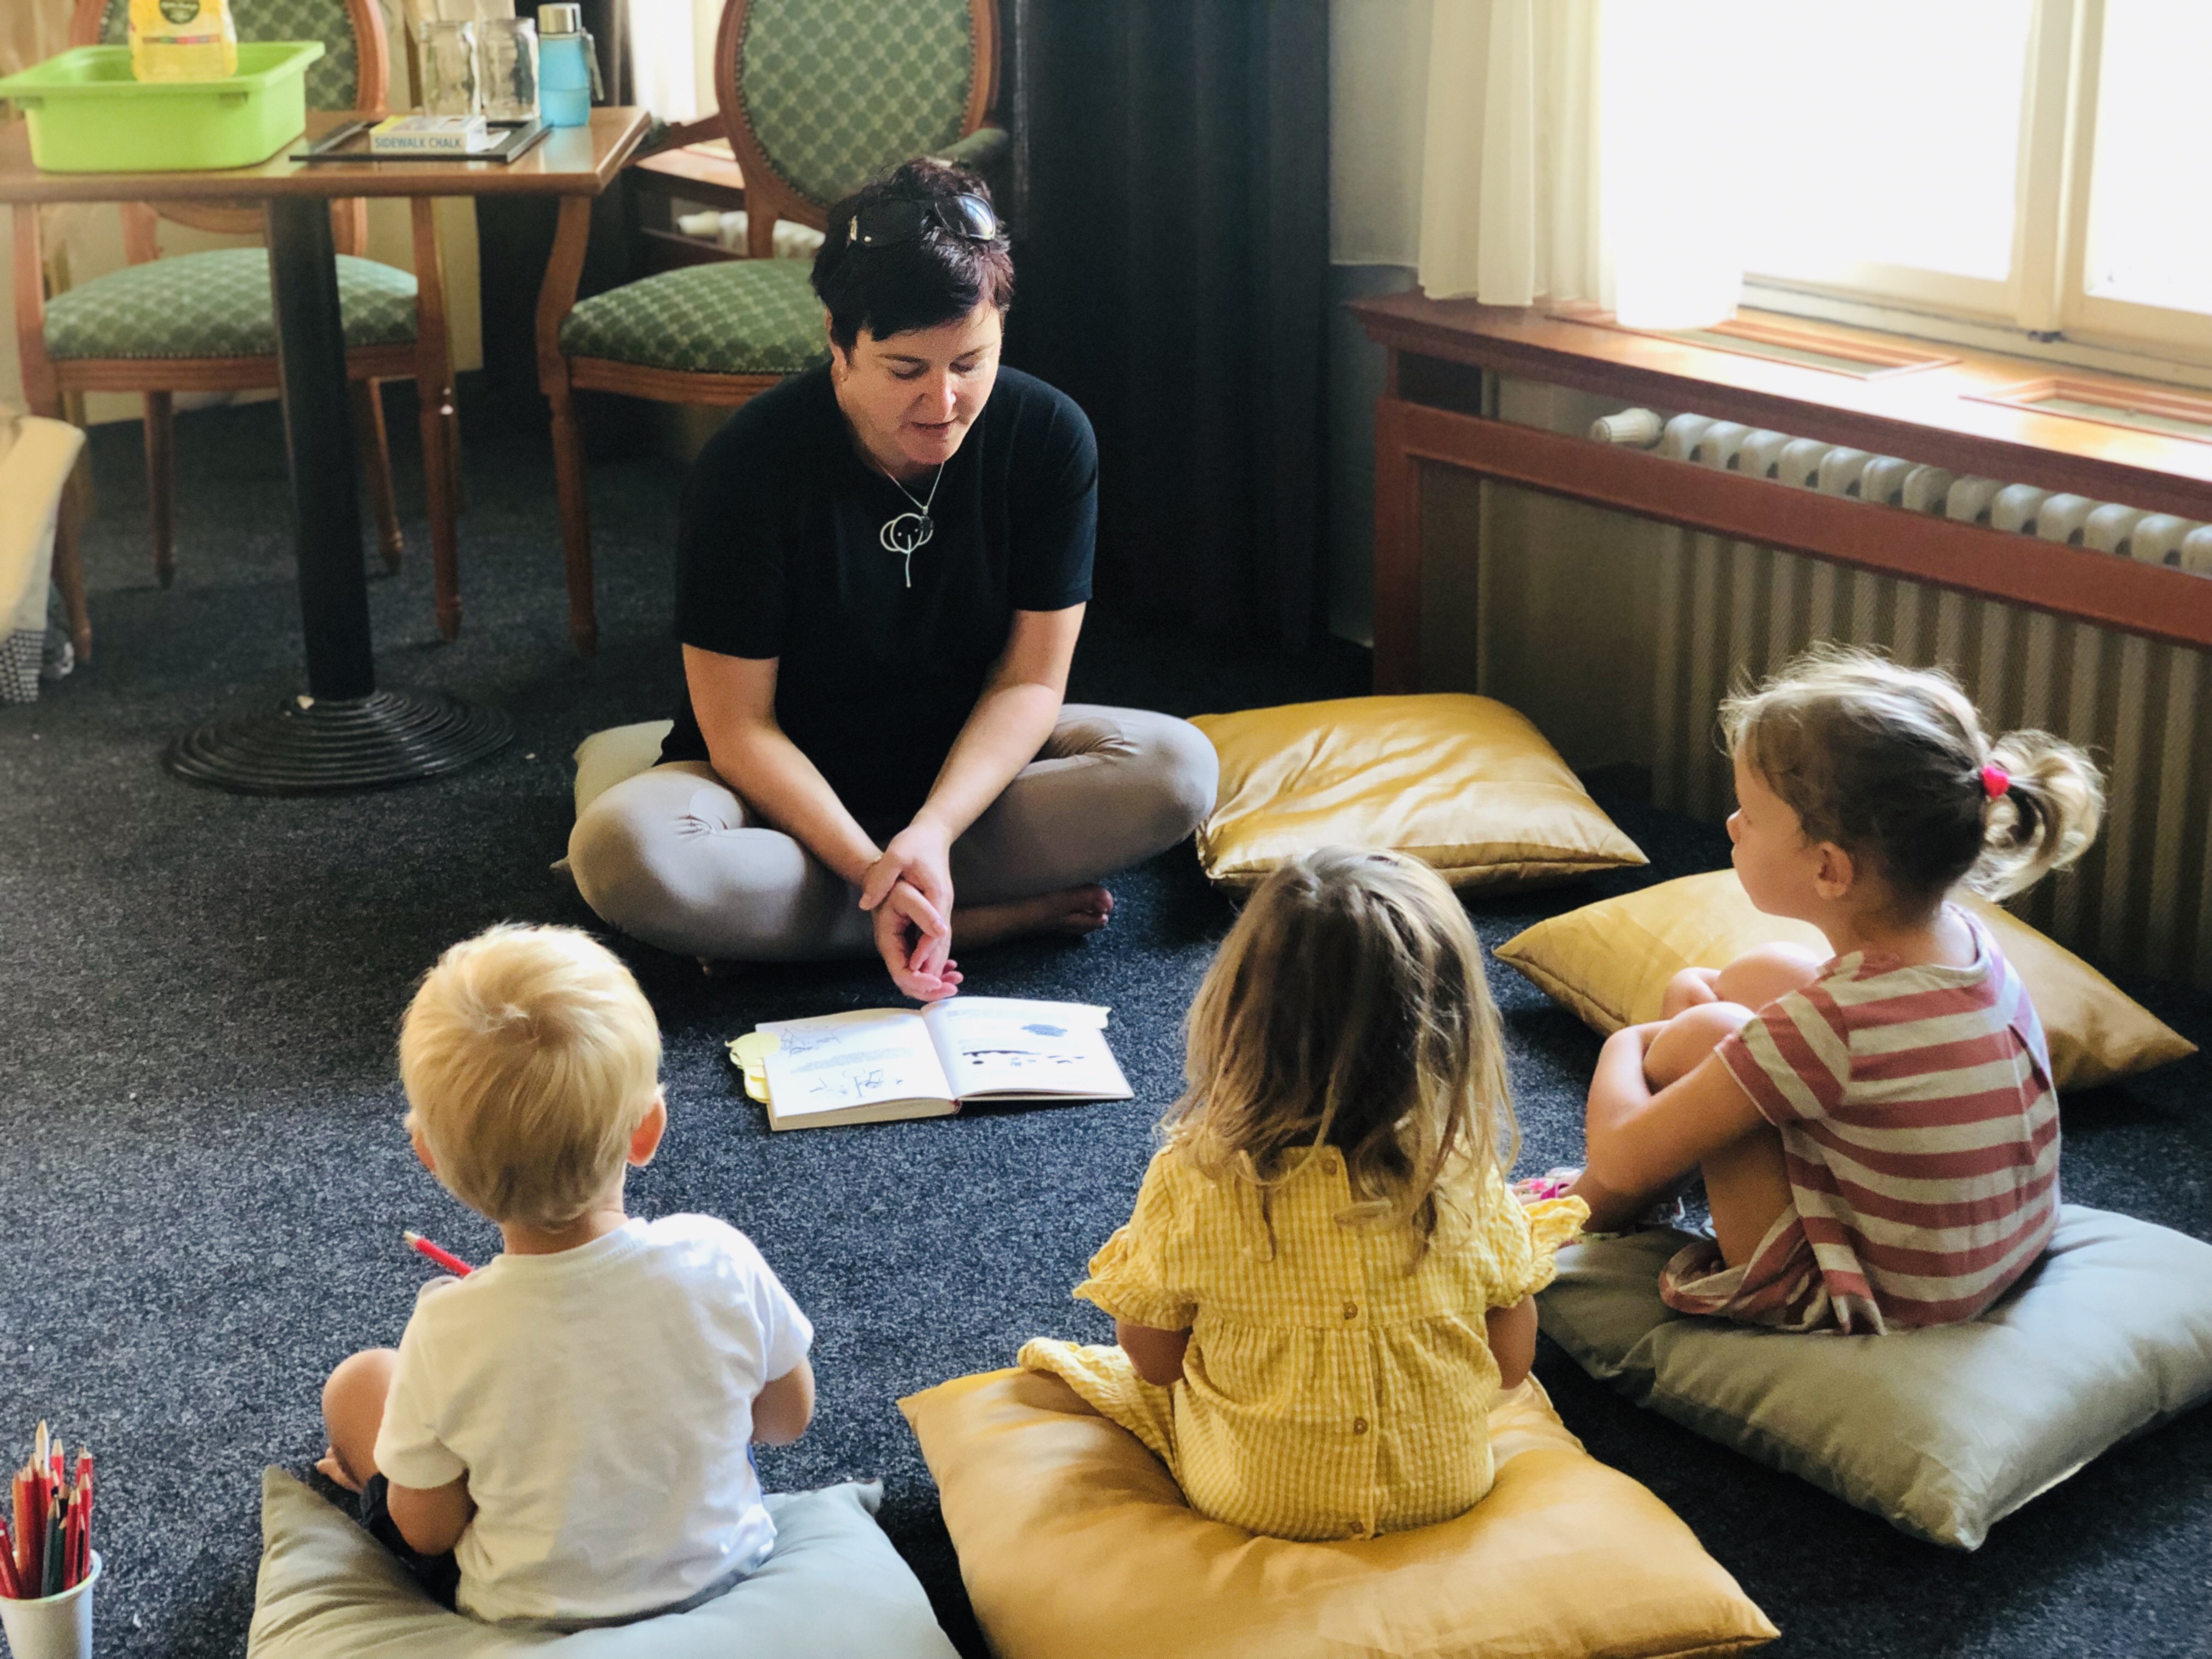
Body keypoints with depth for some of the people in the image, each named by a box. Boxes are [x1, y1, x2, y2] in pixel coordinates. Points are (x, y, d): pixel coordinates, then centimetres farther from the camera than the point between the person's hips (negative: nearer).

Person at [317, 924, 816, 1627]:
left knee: (358, 1382, 15)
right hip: (722, 1564, 2)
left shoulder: (449, 1334, -31)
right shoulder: (717, 1260, -27)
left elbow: (426, 1532, -15)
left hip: (534, 1615, -2)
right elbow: (788, 1421, -8)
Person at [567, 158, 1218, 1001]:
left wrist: (931, 831, -28)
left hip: (972, 764, 3)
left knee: (1177, 767, -25)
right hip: (789, 785, -2)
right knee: (621, 851, -34)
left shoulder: (1048, 437, -14)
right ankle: (984, 915, -23)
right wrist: (871, 867, -31)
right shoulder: (749, 465, -21)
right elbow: (738, 726, -18)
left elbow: (1030, 679, -12)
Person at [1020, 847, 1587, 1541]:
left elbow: (1152, 1357, -9)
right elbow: (1511, 1361, -7)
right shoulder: (1463, 1171, -21)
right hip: (1448, 1486, 1)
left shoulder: (1190, 1179, -24)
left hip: (1249, 1500, -1)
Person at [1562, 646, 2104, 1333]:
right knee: (1764, 974, 10)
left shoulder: (1831, 1025, -33)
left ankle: (1584, 1216, 16)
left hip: (1869, 1305, -8)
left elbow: (1623, 1159, -23)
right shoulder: (1961, 937, -9)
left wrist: (1625, 1046, -3)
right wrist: (1714, 987, 7)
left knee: (1703, 1034, -11)